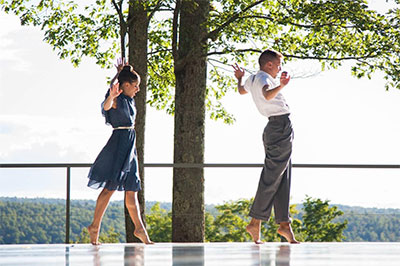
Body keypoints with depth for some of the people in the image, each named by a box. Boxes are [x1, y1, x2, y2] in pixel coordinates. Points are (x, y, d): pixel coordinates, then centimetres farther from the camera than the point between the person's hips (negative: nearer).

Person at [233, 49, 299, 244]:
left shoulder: (252, 79, 18)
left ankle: (284, 223, 8)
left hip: (273, 129, 10)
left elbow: (241, 90, 41)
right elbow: (267, 95, -32)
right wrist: (281, 86, -49)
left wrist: (239, 78, 60)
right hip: (281, 126, -10)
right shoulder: (263, 78, -9)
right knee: (271, 178, -9)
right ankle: (256, 222, -8)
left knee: (282, 179, 9)